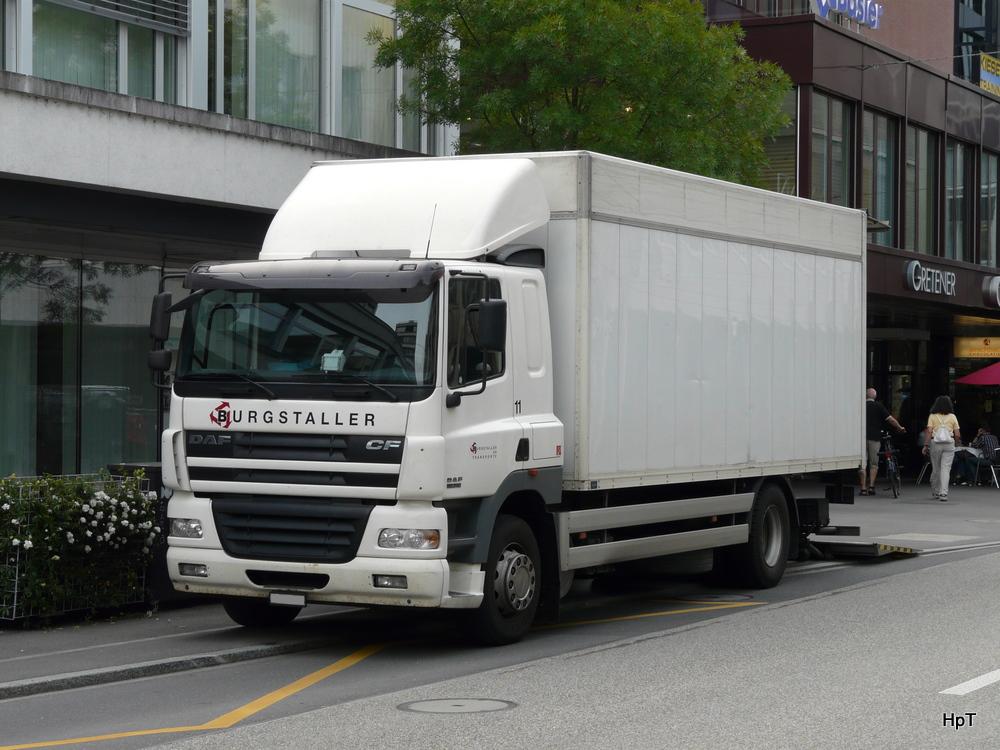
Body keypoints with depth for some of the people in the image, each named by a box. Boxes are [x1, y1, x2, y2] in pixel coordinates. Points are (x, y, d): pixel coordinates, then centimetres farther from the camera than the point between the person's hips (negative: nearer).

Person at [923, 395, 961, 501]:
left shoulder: (932, 416, 2)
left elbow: (929, 432, -8)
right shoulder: (952, 417, 4)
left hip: (935, 444, 0)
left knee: (936, 468, 13)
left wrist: (925, 445, -7)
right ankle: (943, 493, -13)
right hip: (949, 444, 0)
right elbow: (957, 435, 2)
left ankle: (935, 491, 27)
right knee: (946, 469, -3)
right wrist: (957, 443, 20)